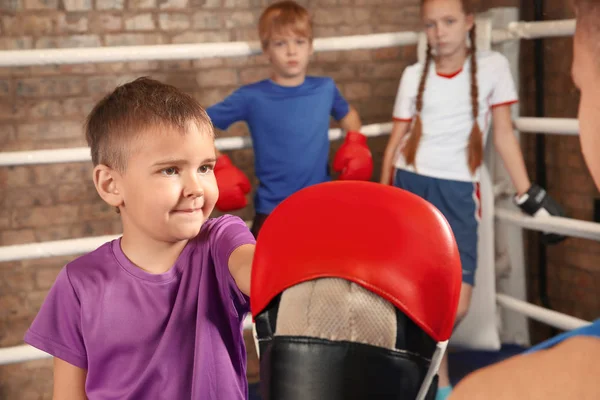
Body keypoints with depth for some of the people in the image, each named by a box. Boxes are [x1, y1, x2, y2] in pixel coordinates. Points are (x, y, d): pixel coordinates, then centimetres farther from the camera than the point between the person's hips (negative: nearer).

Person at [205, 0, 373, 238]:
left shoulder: (325, 88, 1)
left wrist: (356, 144, 5)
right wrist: (219, 166, -15)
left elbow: (348, 114, 23)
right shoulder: (253, 97, -9)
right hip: (272, 211, -3)